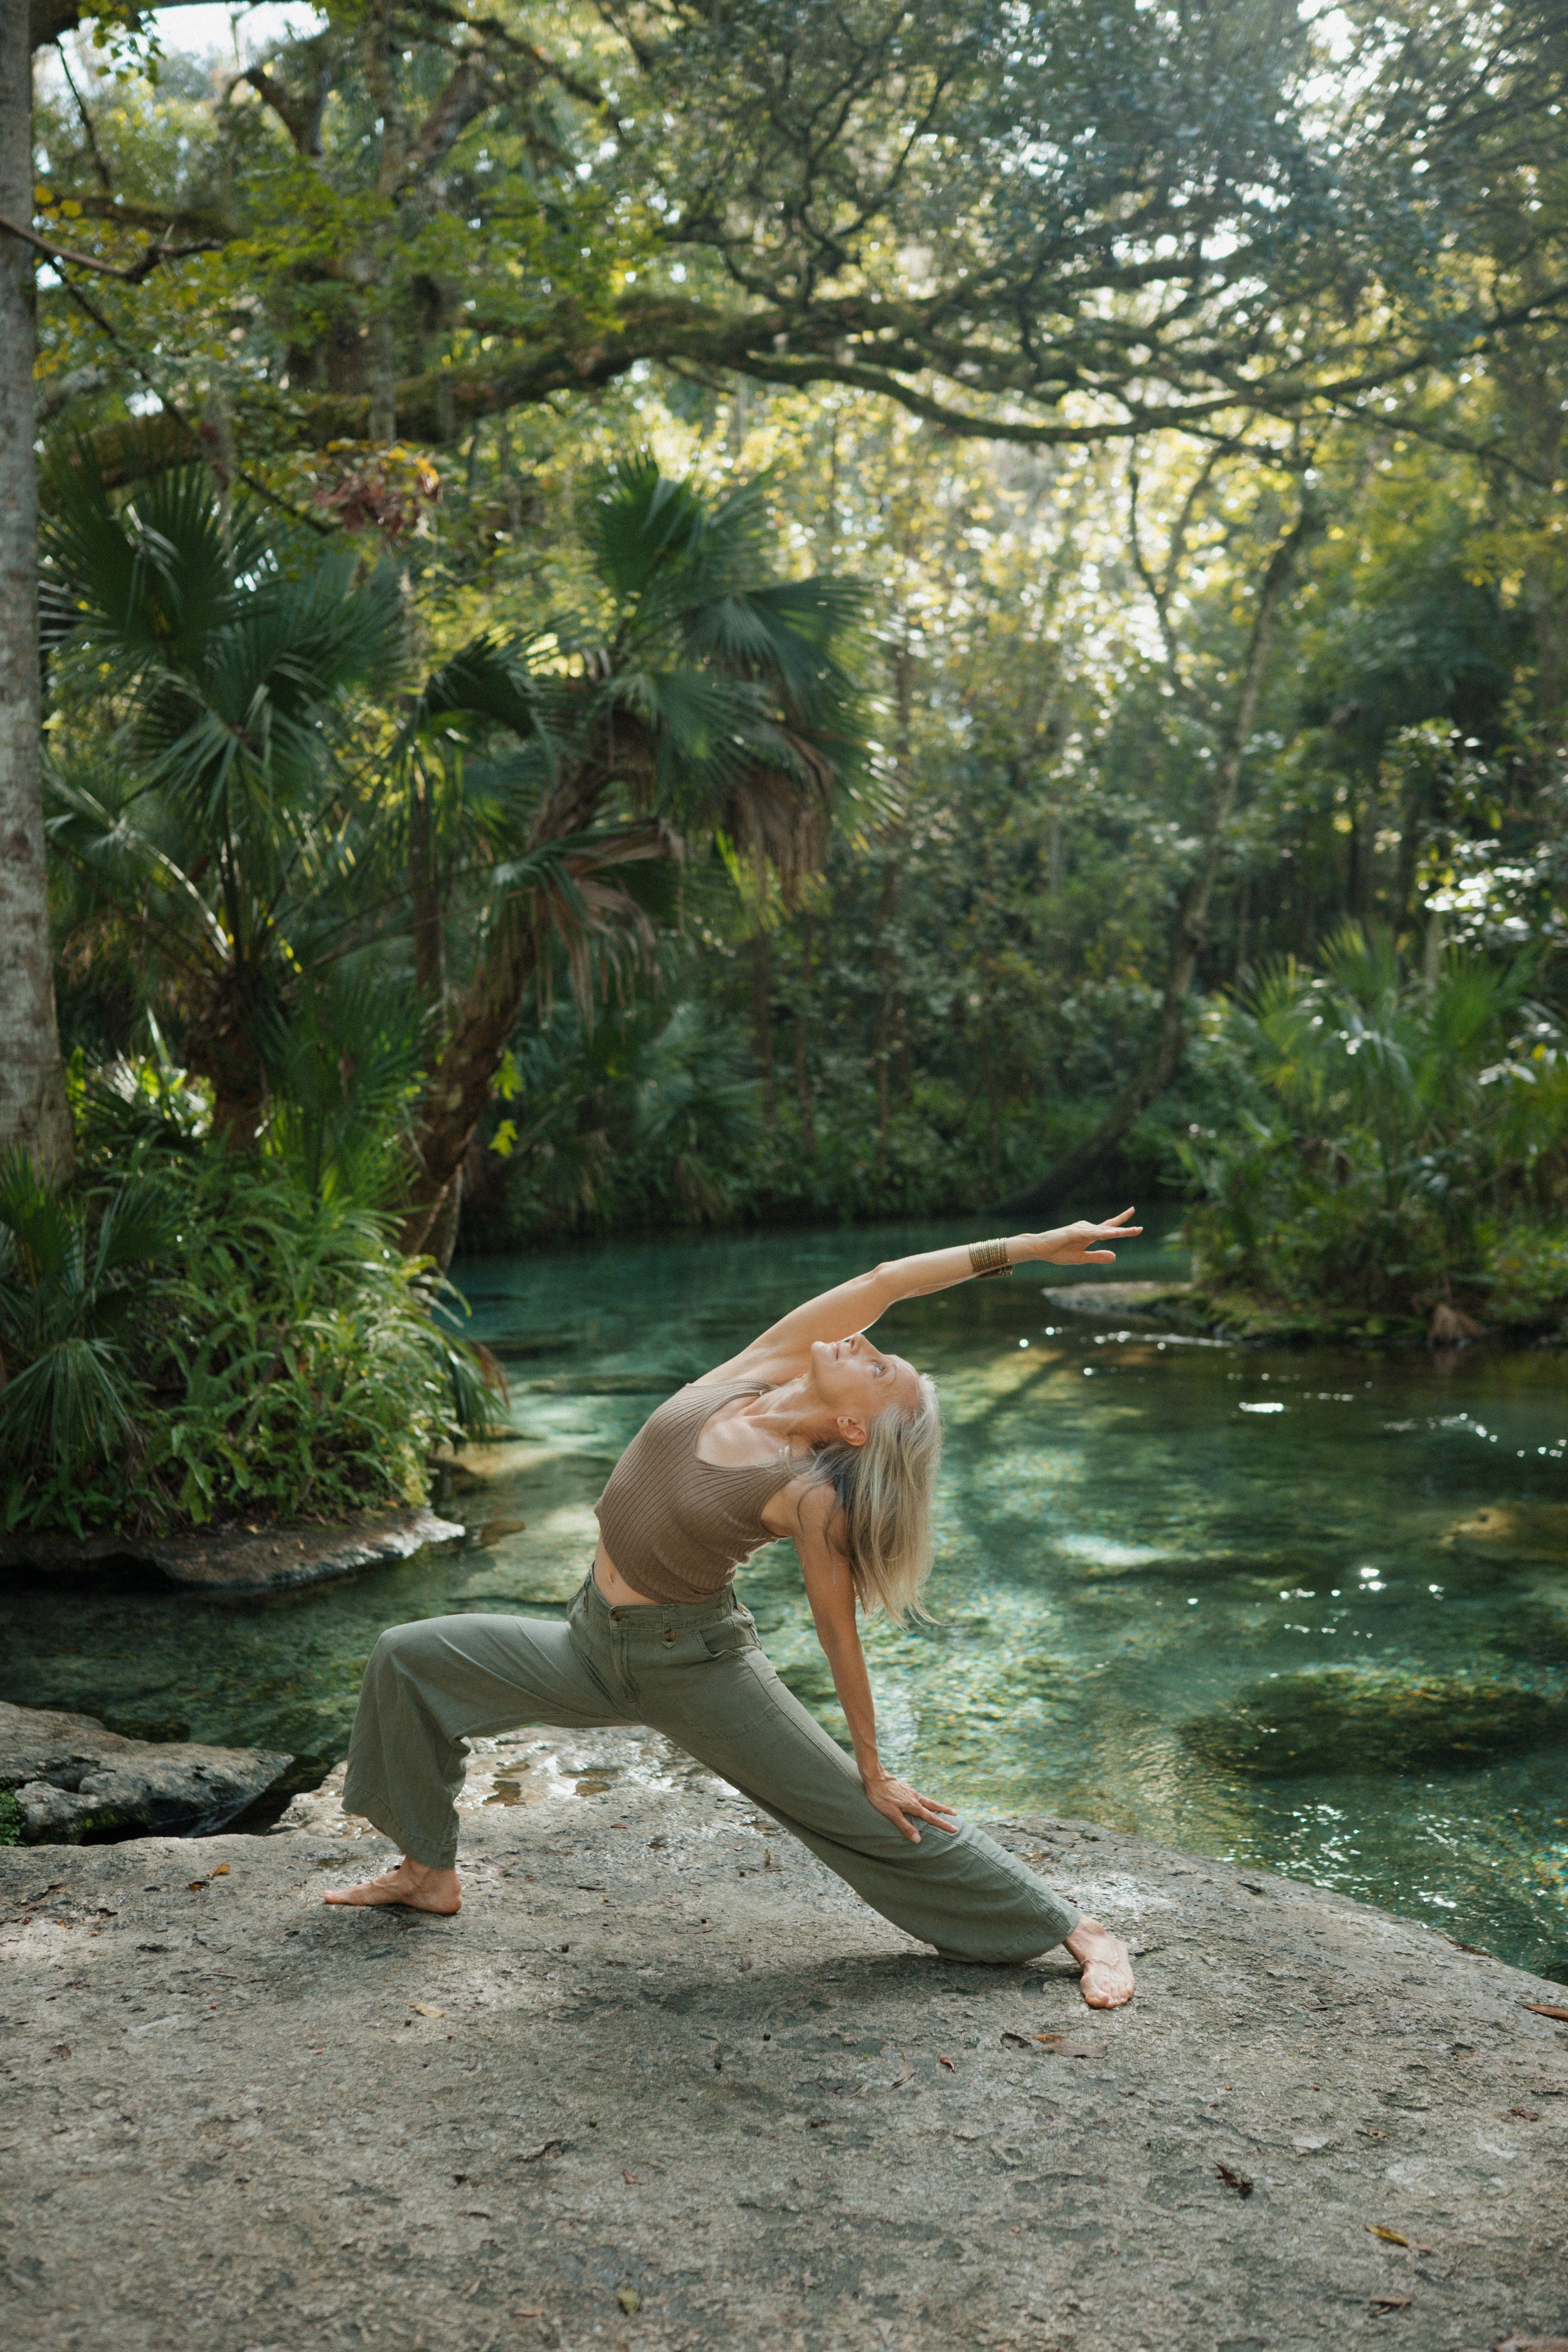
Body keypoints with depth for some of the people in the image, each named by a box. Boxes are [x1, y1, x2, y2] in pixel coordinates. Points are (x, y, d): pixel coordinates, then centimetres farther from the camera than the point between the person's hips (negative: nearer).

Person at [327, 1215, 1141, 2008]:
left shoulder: (811, 1498, -22)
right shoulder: (757, 1371, -11)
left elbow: (839, 1635, -12)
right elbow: (884, 1281, -15)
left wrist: (876, 1772, -5)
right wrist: (1031, 1246, -13)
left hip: (694, 1665, -6)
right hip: (592, 1648, 7)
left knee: (869, 1814, 0)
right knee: (408, 1657, 5)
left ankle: (1079, 1932, 13)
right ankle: (431, 1872, 23)